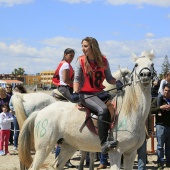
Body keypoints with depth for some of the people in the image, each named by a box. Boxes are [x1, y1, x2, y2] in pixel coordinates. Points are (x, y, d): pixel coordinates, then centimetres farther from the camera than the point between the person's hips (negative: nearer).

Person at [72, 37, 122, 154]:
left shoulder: (103, 60, 6)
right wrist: (75, 93, -23)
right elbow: (77, 79, -7)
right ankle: (104, 143, -33)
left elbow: (109, 77, 10)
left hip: (100, 93, 5)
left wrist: (117, 83, -11)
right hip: (86, 94, -5)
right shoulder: (81, 61, -1)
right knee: (103, 109, -31)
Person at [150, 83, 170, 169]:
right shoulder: (157, 100, 3)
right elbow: (151, 110, -6)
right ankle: (160, 163, 5)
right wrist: (160, 107, -17)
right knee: (160, 146, 0)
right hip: (161, 125, -3)